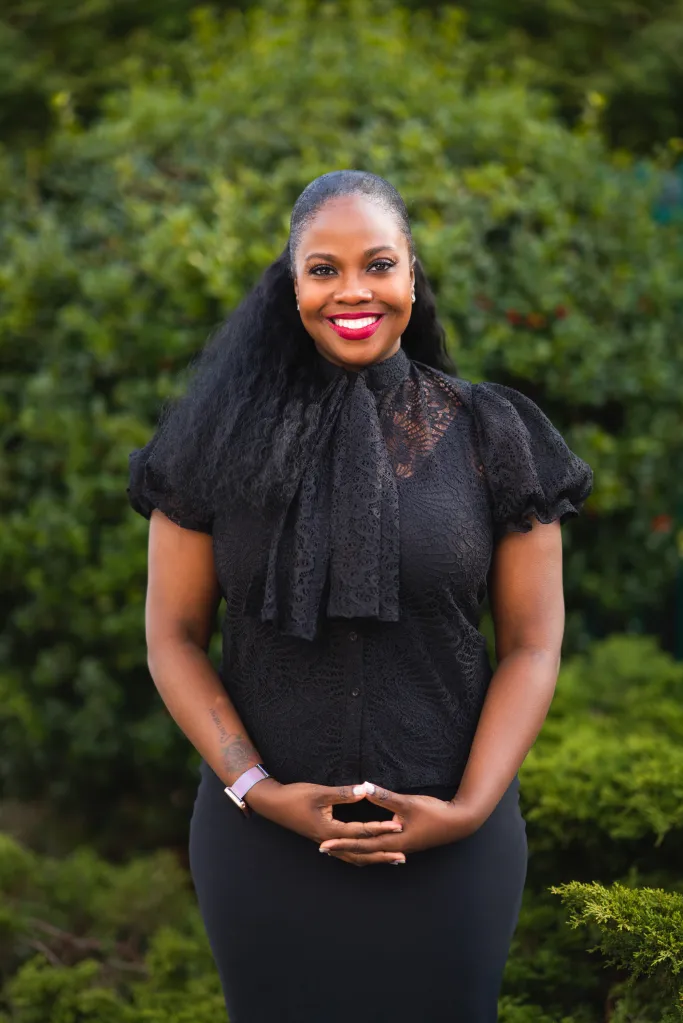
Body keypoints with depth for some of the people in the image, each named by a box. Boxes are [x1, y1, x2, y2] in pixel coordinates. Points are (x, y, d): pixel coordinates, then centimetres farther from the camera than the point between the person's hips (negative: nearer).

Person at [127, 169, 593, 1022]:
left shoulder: (490, 437, -1)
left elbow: (531, 647, -1)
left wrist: (468, 809, -12)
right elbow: (173, 638, 0)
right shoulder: (225, 439, -1)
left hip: (450, 850, 0)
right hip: (263, 843, 0)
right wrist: (259, 790, -11)